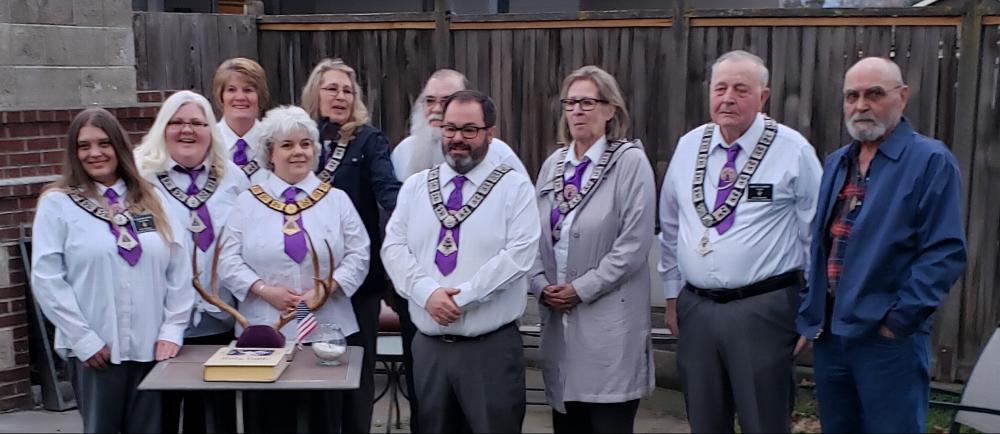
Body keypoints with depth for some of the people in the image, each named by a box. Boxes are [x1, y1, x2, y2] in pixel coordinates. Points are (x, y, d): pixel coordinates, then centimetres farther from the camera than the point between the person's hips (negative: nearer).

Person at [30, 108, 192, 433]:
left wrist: (173, 330, -1)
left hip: (151, 346, 3)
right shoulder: (57, 203, 0)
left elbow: (179, 269, 6)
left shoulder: (151, 199, 9)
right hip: (95, 350, -2)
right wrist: (83, 339, -9)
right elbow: (46, 279, -5)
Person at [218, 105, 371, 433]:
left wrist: (326, 289, -12)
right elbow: (228, 260, 0)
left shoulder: (336, 200, 8)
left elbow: (358, 255, 2)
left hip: (325, 330, 1)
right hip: (264, 330, 0)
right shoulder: (248, 201, 7)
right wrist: (265, 290, -13)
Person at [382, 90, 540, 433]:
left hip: (492, 347, -3)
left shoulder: (514, 187, -2)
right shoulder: (414, 186, 9)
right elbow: (394, 248, 2)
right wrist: (427, 292, -15)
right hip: (428, 345, 4)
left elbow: (519, 254, -12)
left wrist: (463, 296, -17)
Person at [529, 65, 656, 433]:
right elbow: (535, 234, 13)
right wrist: (541, 284, -3)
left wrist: (581, 289, -13)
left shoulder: (630, 162, -6)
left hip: (610, 323, -5)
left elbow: (634, 244, -13)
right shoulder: (553, 165, 12)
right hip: (558, 319, 5)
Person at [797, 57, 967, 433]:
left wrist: (899, 319, -17)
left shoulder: (930, 161, -8)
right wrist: (811, 311, 10)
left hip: (887, 337, -6)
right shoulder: (836, 164, 14)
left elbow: (945, 253, -15)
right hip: (828, 332, 7)